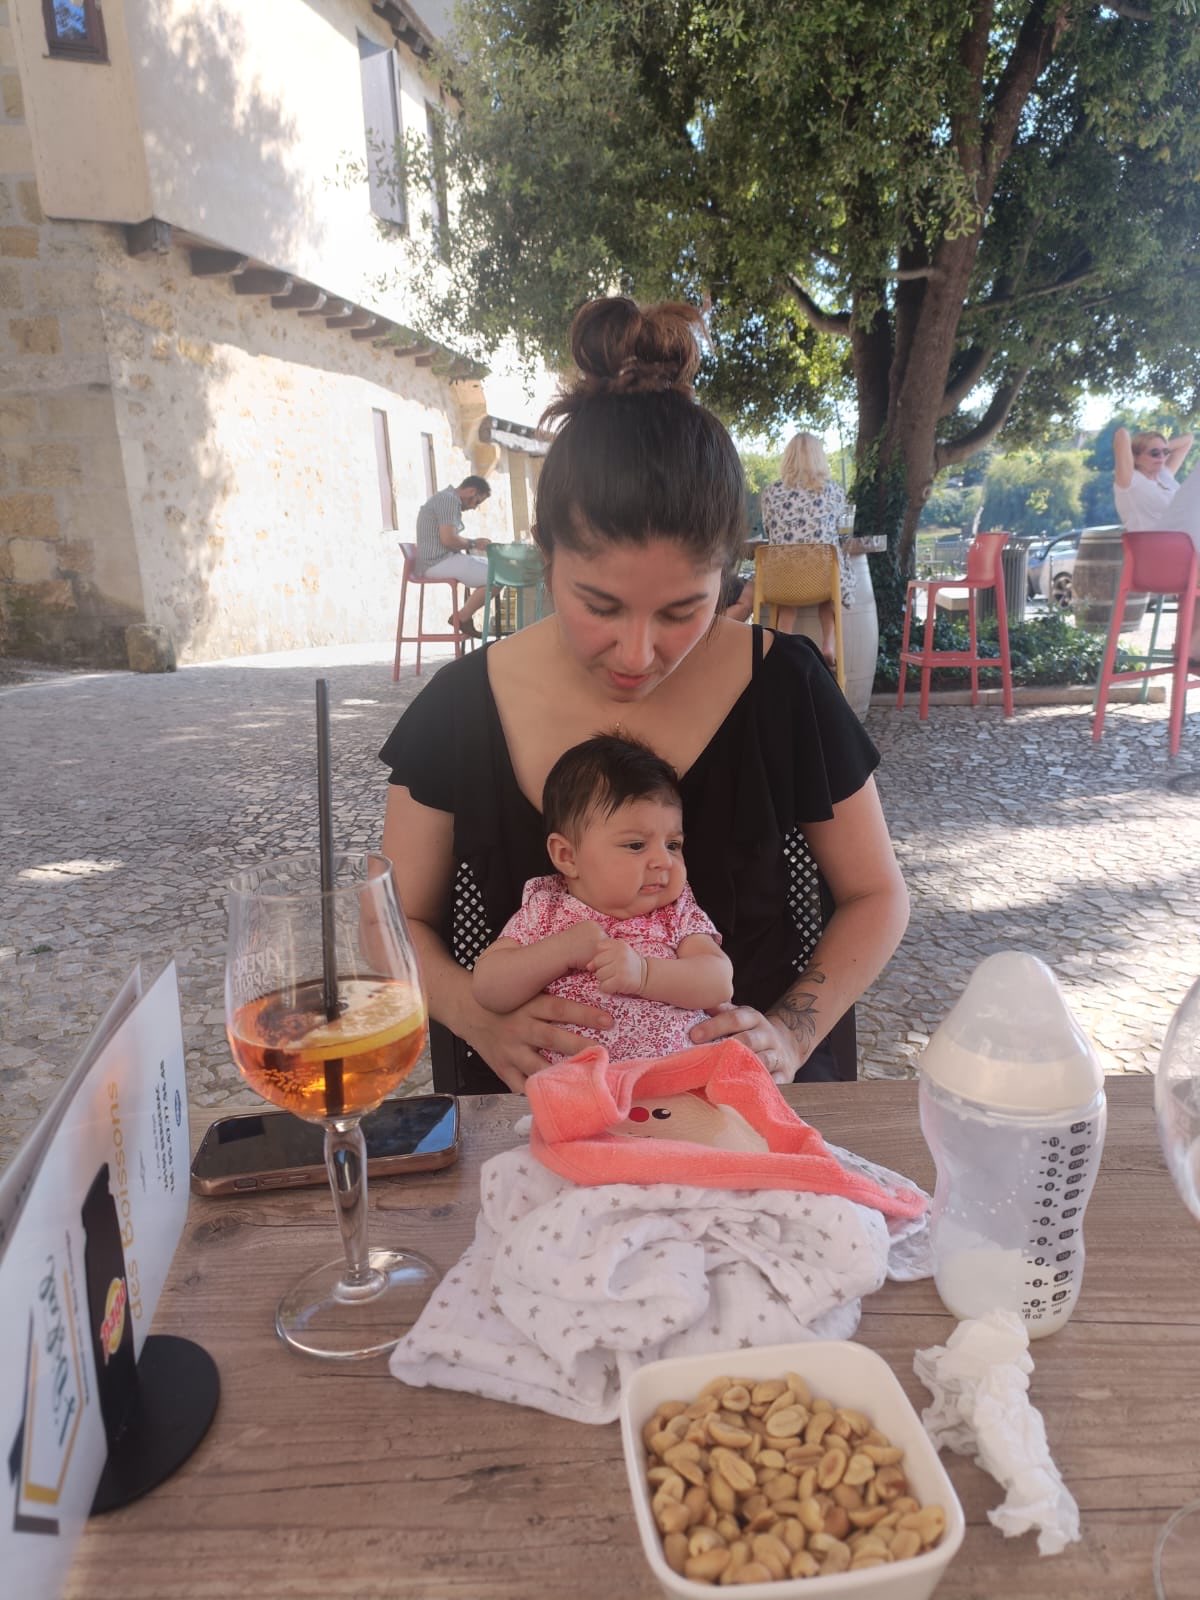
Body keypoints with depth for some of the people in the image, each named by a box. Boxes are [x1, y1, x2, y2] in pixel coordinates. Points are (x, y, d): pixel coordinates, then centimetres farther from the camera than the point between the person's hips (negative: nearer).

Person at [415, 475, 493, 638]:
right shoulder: (449, 500, -13)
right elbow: (448, 539, -22)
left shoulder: (446, 498, 21)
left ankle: (465, 616, 8)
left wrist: (472, 542, 10)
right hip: (438, 562, -11)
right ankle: (461, 618, -4)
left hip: (440, 560, 11)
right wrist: (473, 544, -7)